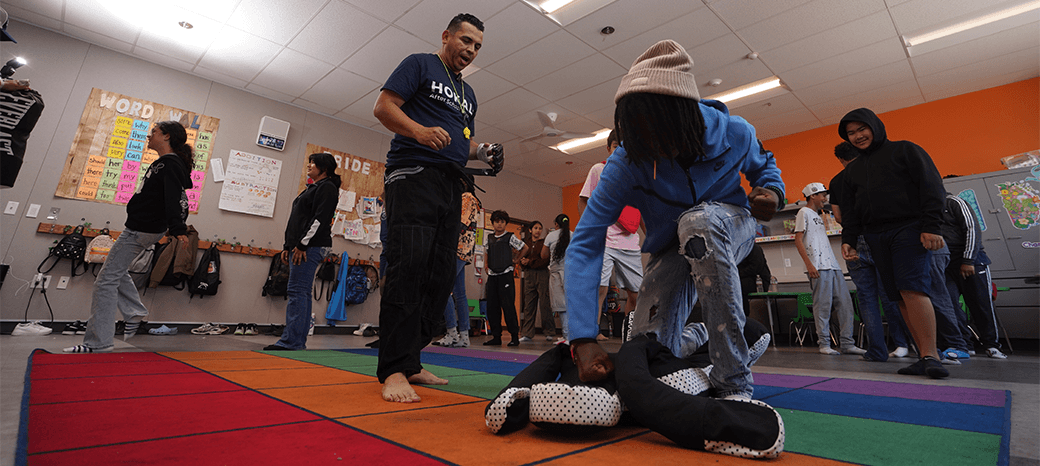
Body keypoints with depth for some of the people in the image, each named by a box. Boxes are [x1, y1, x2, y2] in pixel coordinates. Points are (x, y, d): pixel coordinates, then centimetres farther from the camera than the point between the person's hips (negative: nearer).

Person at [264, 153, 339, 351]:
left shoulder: (327, 188, -5)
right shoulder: (311, 188, 25)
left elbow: (320, 219, -16)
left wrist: (302, 244, -19)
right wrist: (287, 246, 19)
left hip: (311, 247, -10)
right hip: (298, 246, 10)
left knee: (297, 291, -12)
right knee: (302, 293, 8)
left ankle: (291, 341, -10)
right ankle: (299, 341, 12)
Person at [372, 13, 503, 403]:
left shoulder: (468, 94, 29)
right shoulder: (420, 65, 9)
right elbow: (383, 106, -3)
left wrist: (484, 153, 9)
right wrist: (419, 130, -21)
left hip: (451, 187, 8)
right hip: (413, 176, -7)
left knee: (440, 277, 1)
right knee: (408, 267, -20)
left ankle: (410, 363, 8)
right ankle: (394, 370, -15)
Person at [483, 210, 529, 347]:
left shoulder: (510, 237, 1)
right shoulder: (489, 239, 14)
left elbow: (525, 248, 5)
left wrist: (515, 260, 5)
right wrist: (488, 267, 12)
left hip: (506, 275, -5)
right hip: (492, 276, 5)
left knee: (508, 305, -8)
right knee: (492, 306, 4)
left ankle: (515, 336, -1)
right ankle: (496, 337, 12)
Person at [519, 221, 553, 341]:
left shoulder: (544, 243, 3)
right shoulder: (526, 243, 17)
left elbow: (545, 260, -6)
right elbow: (521, 259, 13)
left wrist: (529, 261, -8)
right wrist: (523, 260, -9)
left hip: (542, 274, -4)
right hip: (529, 274, 4)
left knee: (545, 303, -5)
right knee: (528, 304, 2)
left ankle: (550, 333, 3)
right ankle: (527, 334, 6)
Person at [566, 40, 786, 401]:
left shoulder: (733, 133, -20)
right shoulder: (625, 164, -27)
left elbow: (763, 164, 6)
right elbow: (585, 244, -33)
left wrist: (772, 191, -20)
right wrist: (583, 339, -41)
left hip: (730, 230, 0)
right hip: (671, 249, 1)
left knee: (697, 221, -39)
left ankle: (734, 384, -27)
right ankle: (697, 337, 31)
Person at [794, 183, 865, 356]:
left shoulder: (818, 215, 25)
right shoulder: (804, 212, -1)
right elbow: (798, 240, -11)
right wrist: (808, 264, -18)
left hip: (833, 265, 9)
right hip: (818, 267, -9)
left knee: (845, 303, 4)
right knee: (823, 305, -6)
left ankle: (847, 343, 8)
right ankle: (824, 344, 1)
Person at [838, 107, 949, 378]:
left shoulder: (905, 150, 7)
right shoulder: (852, 169, 21)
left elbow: (931, 186, -2)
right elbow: (849, 209, 18)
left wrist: (931, 227, -12)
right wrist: (848, 239, 7)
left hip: (909, 229, -5)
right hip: (875, 237, 5)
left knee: (912, 288, -18)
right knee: (899, 297, 0)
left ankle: (930, 354, -13)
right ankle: (925, 357, 4)